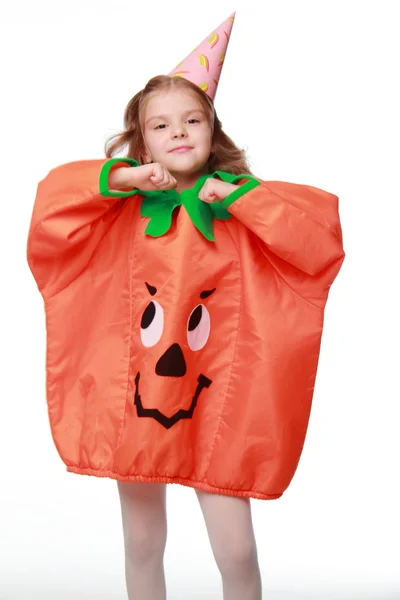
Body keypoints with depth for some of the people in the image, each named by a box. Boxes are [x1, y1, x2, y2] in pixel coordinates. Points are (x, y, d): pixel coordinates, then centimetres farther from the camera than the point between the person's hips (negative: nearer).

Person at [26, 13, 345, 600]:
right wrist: (121, 178, -13)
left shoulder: (242, 209, 1)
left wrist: (238, 195, -14)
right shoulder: (124, 209, 4)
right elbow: (52, 199, -3)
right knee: (143, 546, 14)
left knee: (237, 551, -2)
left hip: (215, 404, -1)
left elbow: (320, 231, -11)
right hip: (134, 398, 2)